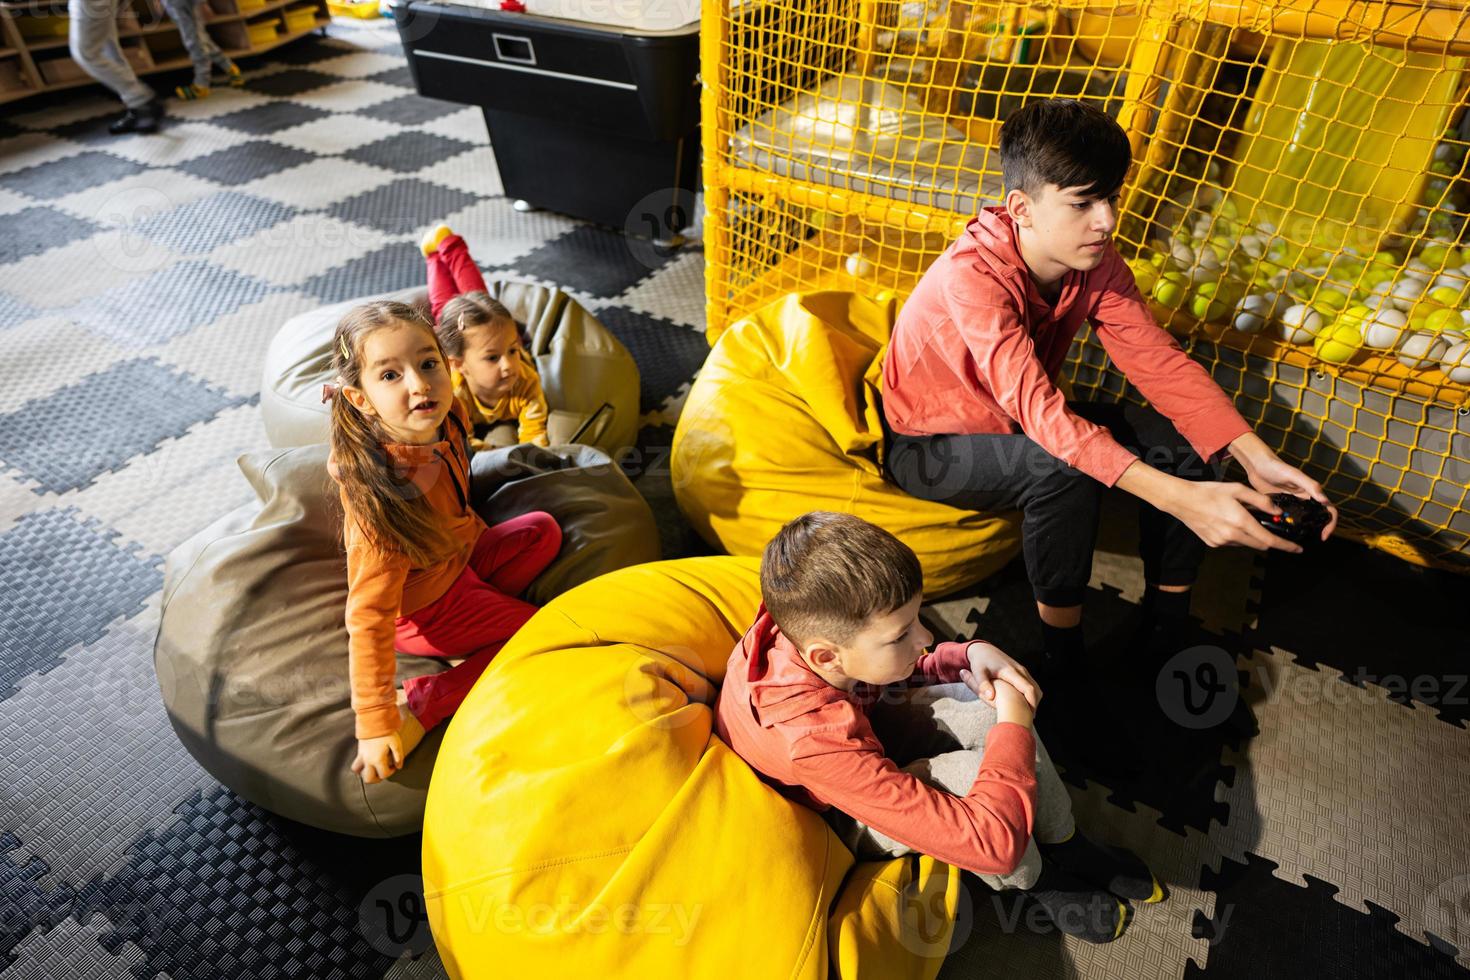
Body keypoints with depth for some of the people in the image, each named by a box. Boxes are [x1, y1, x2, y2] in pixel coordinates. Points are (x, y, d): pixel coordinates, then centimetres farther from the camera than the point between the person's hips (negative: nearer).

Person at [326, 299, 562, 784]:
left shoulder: (445, 419, -18)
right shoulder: (383, 493, -38)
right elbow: (368, 619, -32)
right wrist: (376, 725, -28)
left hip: (460, 558, 7)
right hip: (424, 609, -7)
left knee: (543, 530, 11)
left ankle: (480, 629, 3)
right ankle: (421, 703, -5)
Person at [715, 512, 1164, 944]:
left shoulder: (807, 623, -26)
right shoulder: (816, 745, -44)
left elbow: (899, 675, -2)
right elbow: (993, 844, -39)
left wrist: (969, 656, -20)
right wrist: (1015, 724, -27)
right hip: (836, 816, -6)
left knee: (987, 709, -11)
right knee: (974, 775, -29)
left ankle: (1065, 844, 13)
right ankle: (1033, 882, 5)